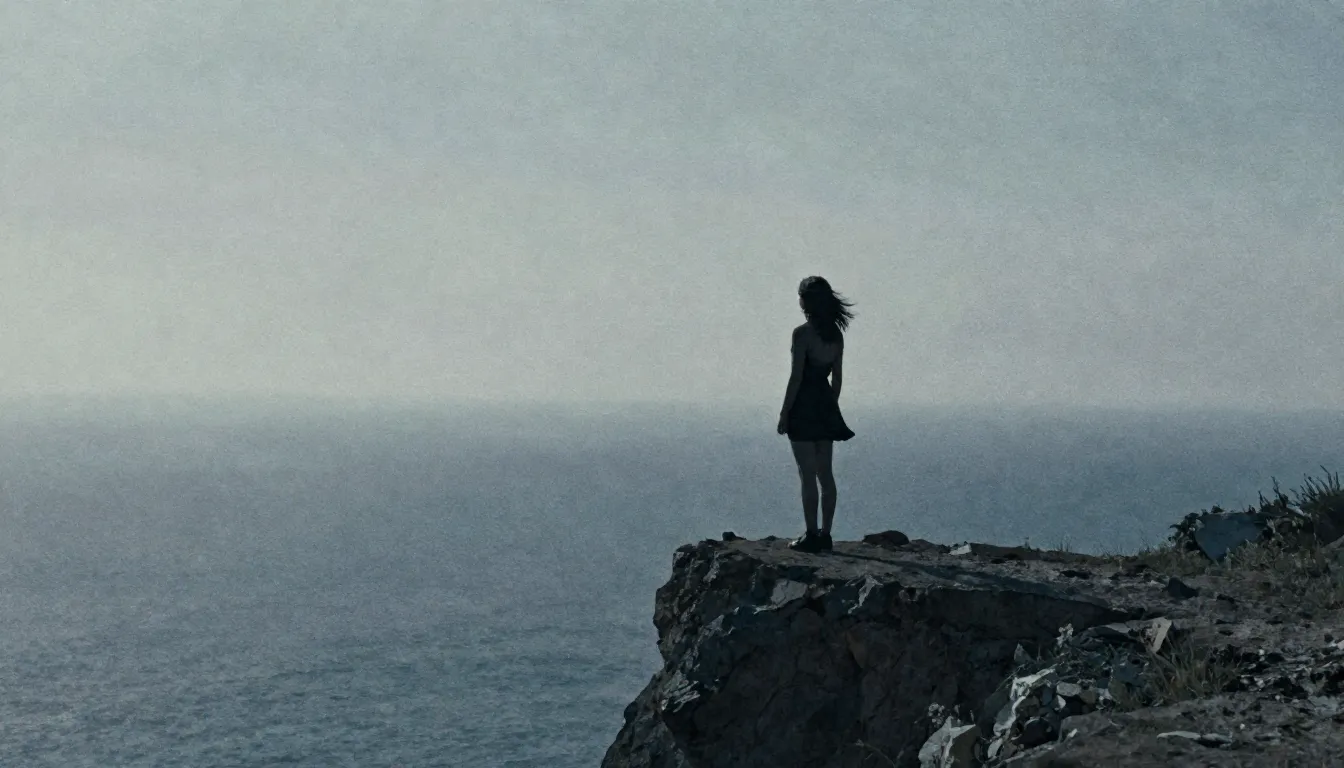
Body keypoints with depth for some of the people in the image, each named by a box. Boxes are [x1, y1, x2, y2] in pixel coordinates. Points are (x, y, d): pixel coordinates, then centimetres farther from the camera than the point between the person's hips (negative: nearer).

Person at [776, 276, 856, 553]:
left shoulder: (803, 333, -14)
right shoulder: (836, 334, 7)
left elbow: (796, 376, -15)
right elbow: (837, 376, 12)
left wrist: (784, 412, -10)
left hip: (804, 406, -7)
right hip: (826, 405, 7)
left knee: (808, 475, -4)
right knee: (825, 473, 10)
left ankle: (811, 535, -3)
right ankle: (825, 533, 13)